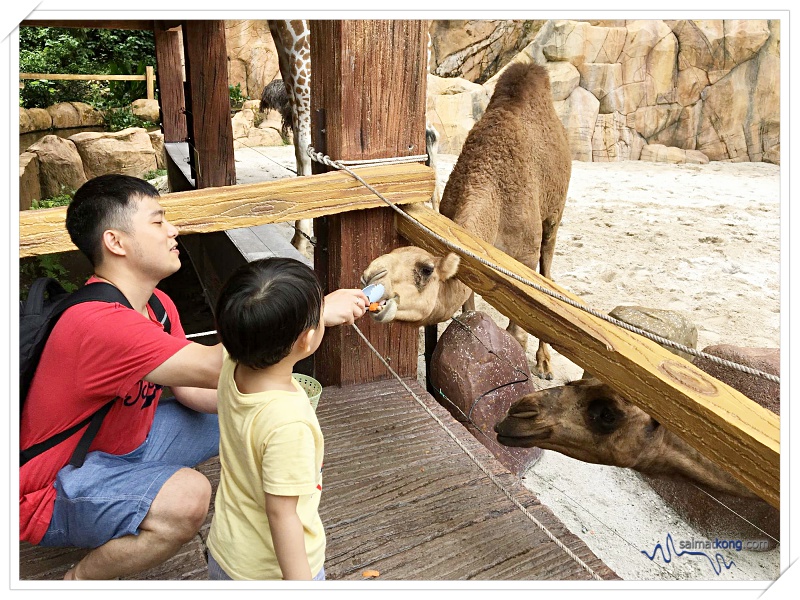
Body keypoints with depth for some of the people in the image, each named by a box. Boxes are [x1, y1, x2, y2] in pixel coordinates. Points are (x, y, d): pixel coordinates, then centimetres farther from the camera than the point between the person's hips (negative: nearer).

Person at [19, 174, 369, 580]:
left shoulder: (157, 305, -1)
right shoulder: (97, 321, -32)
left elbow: (192, 389, -1)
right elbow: (215, 367, -38)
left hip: (124, 441, 9)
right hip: (55, 490, -9)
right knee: (188, 495, -36)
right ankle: (81, 581, -5)